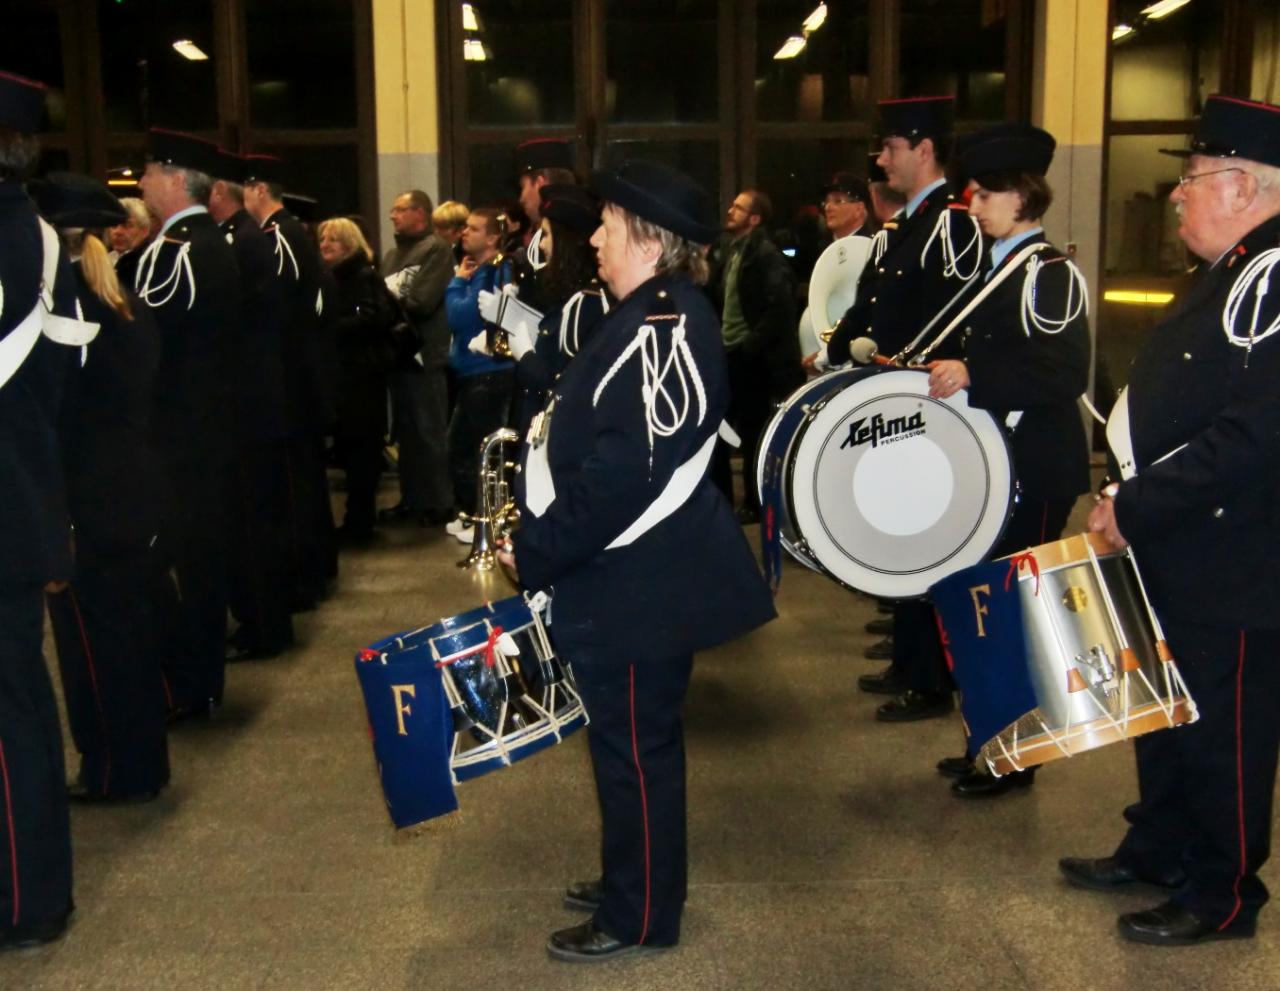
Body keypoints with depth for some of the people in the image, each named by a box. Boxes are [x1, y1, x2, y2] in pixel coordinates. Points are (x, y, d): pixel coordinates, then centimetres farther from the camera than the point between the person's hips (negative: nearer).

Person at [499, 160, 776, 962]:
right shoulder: (656, 317, 11)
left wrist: (536, 552, -19)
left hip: (642, 580, -10)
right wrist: (546, 539, 16)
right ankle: (634, 881, 37)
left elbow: (622, 476, -28)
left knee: (635, 745, 3)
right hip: (641, 569, 10)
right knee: (633, 739, 21)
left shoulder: (659, 332, -22)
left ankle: (639, 917, 19)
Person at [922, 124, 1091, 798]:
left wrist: (973, 377, -30)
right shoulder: (995, 270, 14)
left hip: (1036, 470, -9)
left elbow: (1066, 376, -25)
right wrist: (945, 373, 12)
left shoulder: (1050, 275, -14)